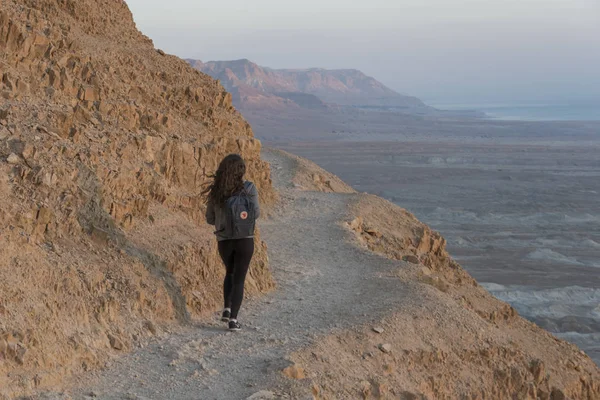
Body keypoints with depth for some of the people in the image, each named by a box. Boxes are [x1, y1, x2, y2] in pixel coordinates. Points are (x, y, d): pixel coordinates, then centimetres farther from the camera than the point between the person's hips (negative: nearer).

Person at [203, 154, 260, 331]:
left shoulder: (215, 191, -1)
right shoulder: (249, 188, -9)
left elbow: (210, 219, 6)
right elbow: (255, 214, -5)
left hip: (224, 240, 3)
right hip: (245, 239, -3)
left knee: (230, 273, 27)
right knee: (239, 279, 6)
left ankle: (227, 309, 13)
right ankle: (233, 320, -1)